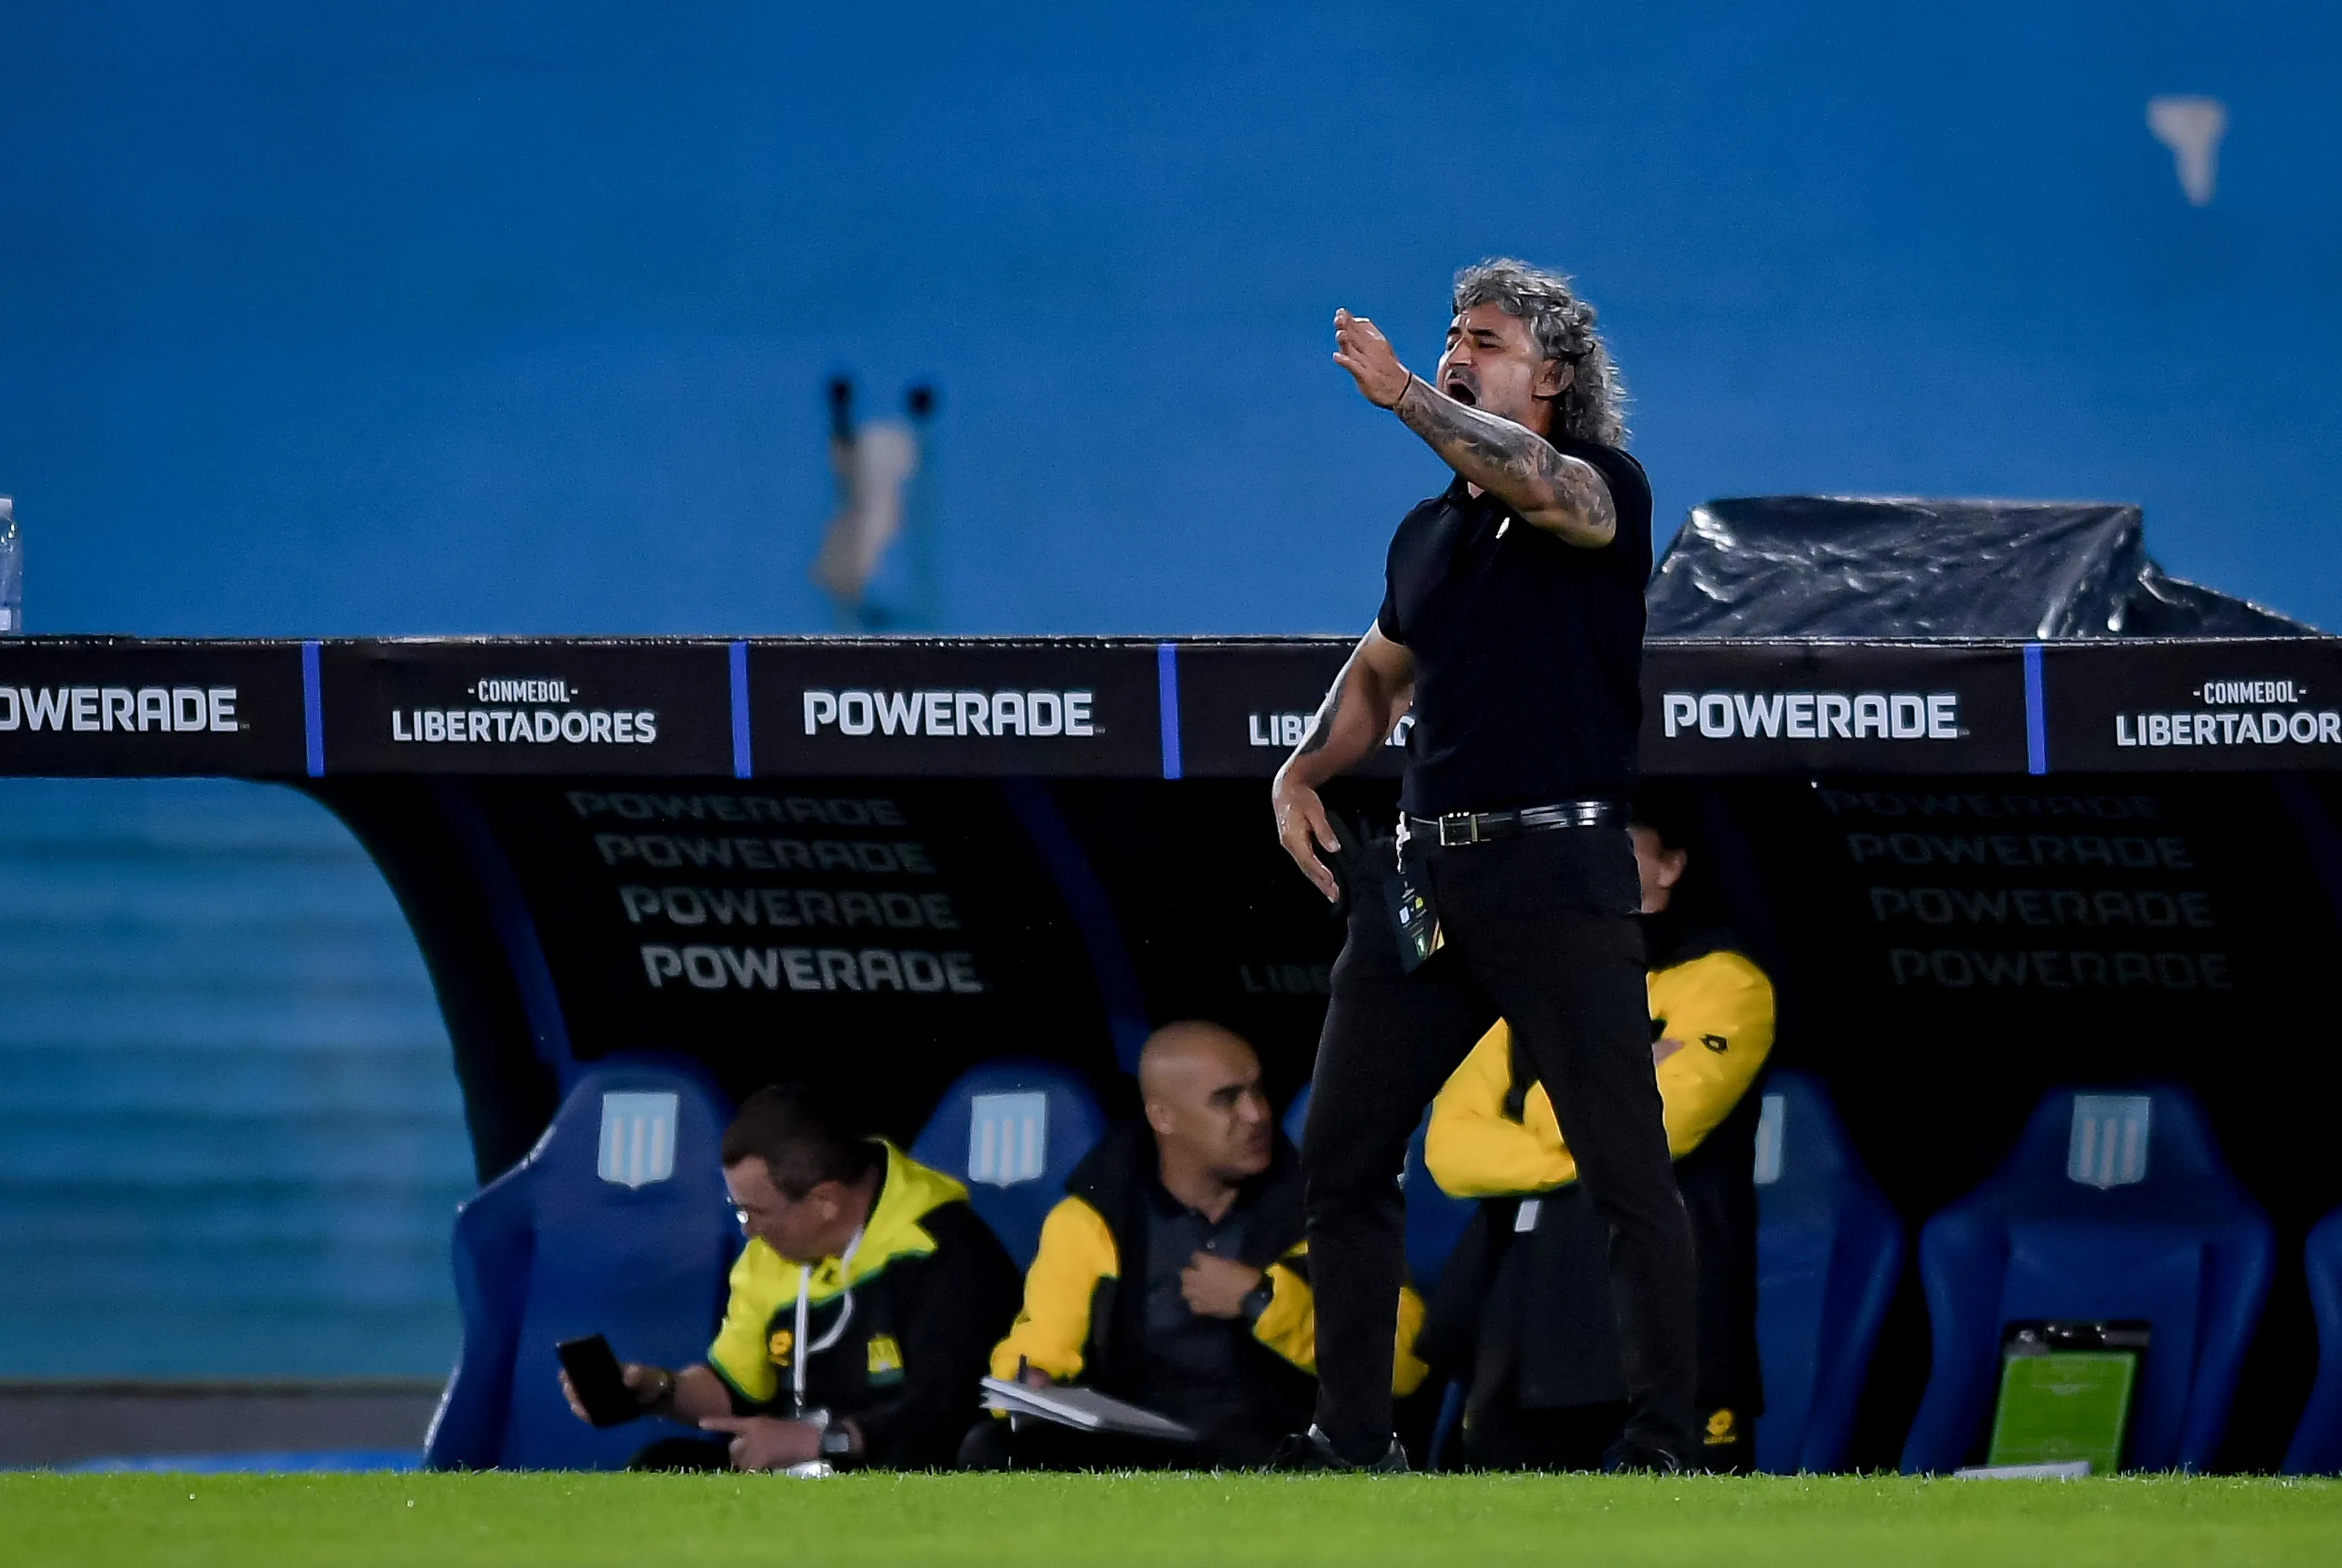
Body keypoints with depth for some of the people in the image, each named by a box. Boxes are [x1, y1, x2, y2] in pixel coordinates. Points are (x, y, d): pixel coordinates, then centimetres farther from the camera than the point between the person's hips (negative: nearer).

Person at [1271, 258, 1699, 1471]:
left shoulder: (1606, 493, -3)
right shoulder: (1426, 533, 17)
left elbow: (1539, 484, -27)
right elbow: (1378, 674, 30)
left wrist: (1401, 394, -27)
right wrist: (1306, 768, 12)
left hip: (1558, 877, -7)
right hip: (1422, 877, 7)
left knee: (1627, 1172, -8)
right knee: (1341, 1157, 8)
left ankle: (1662, 1444, -4)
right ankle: (1351, 1439, 16)